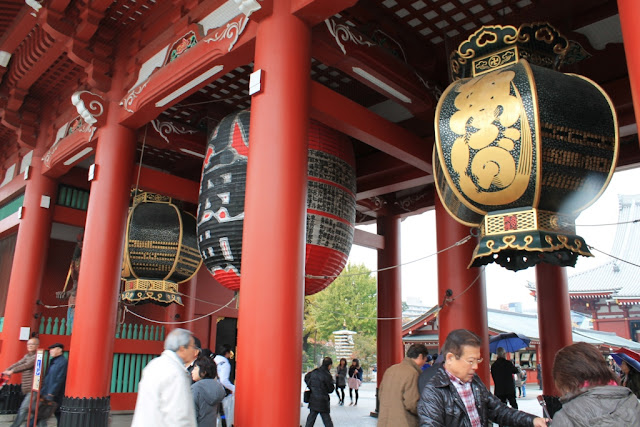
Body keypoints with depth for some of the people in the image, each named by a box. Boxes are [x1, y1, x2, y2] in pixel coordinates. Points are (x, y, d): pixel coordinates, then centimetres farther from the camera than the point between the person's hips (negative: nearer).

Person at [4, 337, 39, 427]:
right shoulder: (27, 356, 16)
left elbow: (27, 365, -21)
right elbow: (18, 364, 5)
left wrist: (12, 371, -25)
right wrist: (6, 370, -10)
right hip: (27, 388, 8)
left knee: (24, 408, -10)